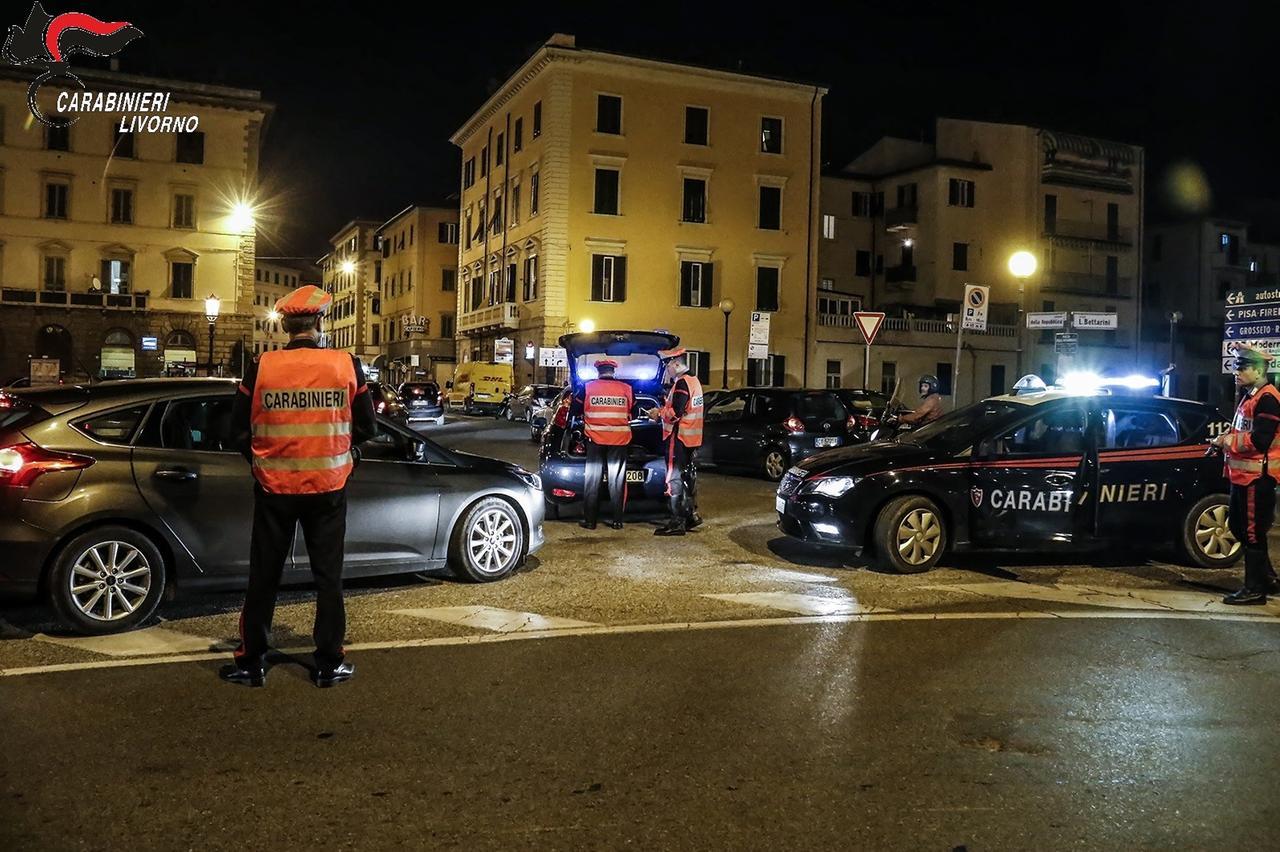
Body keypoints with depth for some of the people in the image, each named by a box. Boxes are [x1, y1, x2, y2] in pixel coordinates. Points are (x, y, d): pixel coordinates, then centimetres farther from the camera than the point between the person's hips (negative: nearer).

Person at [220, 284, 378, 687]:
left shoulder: (261, 367, -8)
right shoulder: (347, 366, -8)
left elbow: (239, 425, -1)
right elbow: (367, 427, -1)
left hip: (274, 487, 0)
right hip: (328, 487, 0)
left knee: (264, 575, 13)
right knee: (328, 576, 11)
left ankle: (251, 662, 21)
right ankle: (329, 664, 17)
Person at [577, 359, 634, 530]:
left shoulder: (587, 387, -2)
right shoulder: (626, 389, 0)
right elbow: (633, 413, 11)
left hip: (595, 439, -1)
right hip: (620, 440, 1)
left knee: (593, 480, 5)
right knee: (617, 481, 7)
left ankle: (589, 521, 5)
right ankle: (617, 520, 9)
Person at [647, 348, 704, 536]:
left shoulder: (682, 383, -16)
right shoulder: (693, 380, 15)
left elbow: (675, 413, -23)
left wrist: (658, 414, -8)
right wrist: (663, 410, 7)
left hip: (679, 437, -10)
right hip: (691, 439, 10)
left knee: (674, 478, -7)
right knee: (688, 476, 18)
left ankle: (677, 522, -7)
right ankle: (691, 514, 27)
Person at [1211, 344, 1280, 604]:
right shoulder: (1250, 396, 17)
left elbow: (1259, 440, -24)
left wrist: (1228, 441, -12)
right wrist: (1225, 439, 7)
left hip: (1257, 477, -10)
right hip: (1242, 474, 11)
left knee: (1252, 533, -3)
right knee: (1238, 526, 17)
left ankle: (1254, 589, 7)